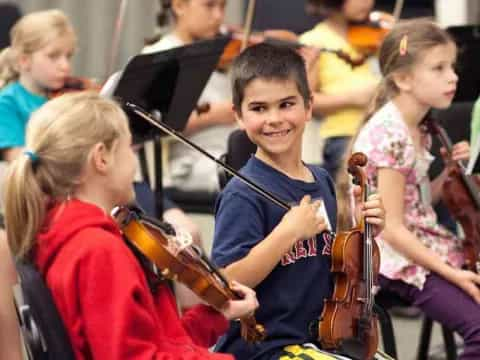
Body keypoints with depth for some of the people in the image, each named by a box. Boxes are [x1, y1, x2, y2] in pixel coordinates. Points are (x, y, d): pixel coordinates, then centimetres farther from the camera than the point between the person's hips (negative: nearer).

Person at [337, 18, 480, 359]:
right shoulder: (390, 136, -20)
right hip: (400, 259, -9)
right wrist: (451, 274, -20)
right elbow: (393, 229, -20)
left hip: (425, 247, 9)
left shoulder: (417, 130, 8)